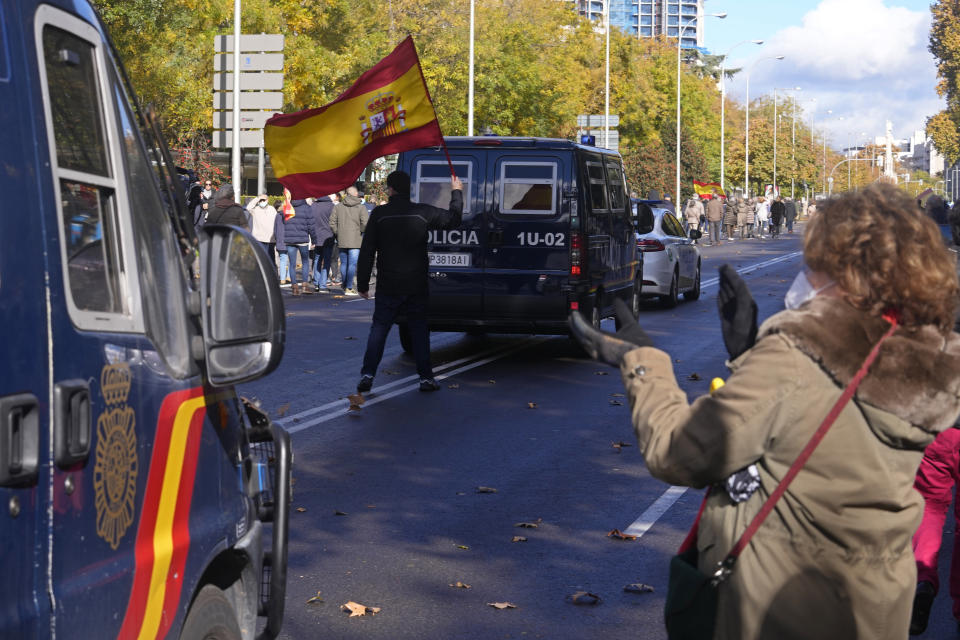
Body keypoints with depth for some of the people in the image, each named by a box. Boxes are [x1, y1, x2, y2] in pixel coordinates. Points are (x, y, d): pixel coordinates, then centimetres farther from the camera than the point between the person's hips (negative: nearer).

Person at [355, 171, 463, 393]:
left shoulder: (379, 214, -5)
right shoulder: (422, 212, -4)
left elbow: (366, 252, -3)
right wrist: (456, 192, 25)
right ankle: (426, 377, 8)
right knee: (419, 330, 10)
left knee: (379, 329, 7)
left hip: (388, 286, -1)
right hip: (416, 286, 1)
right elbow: (453, 219, 9)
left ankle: (367, 375, -1)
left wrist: (363, 283, 4)